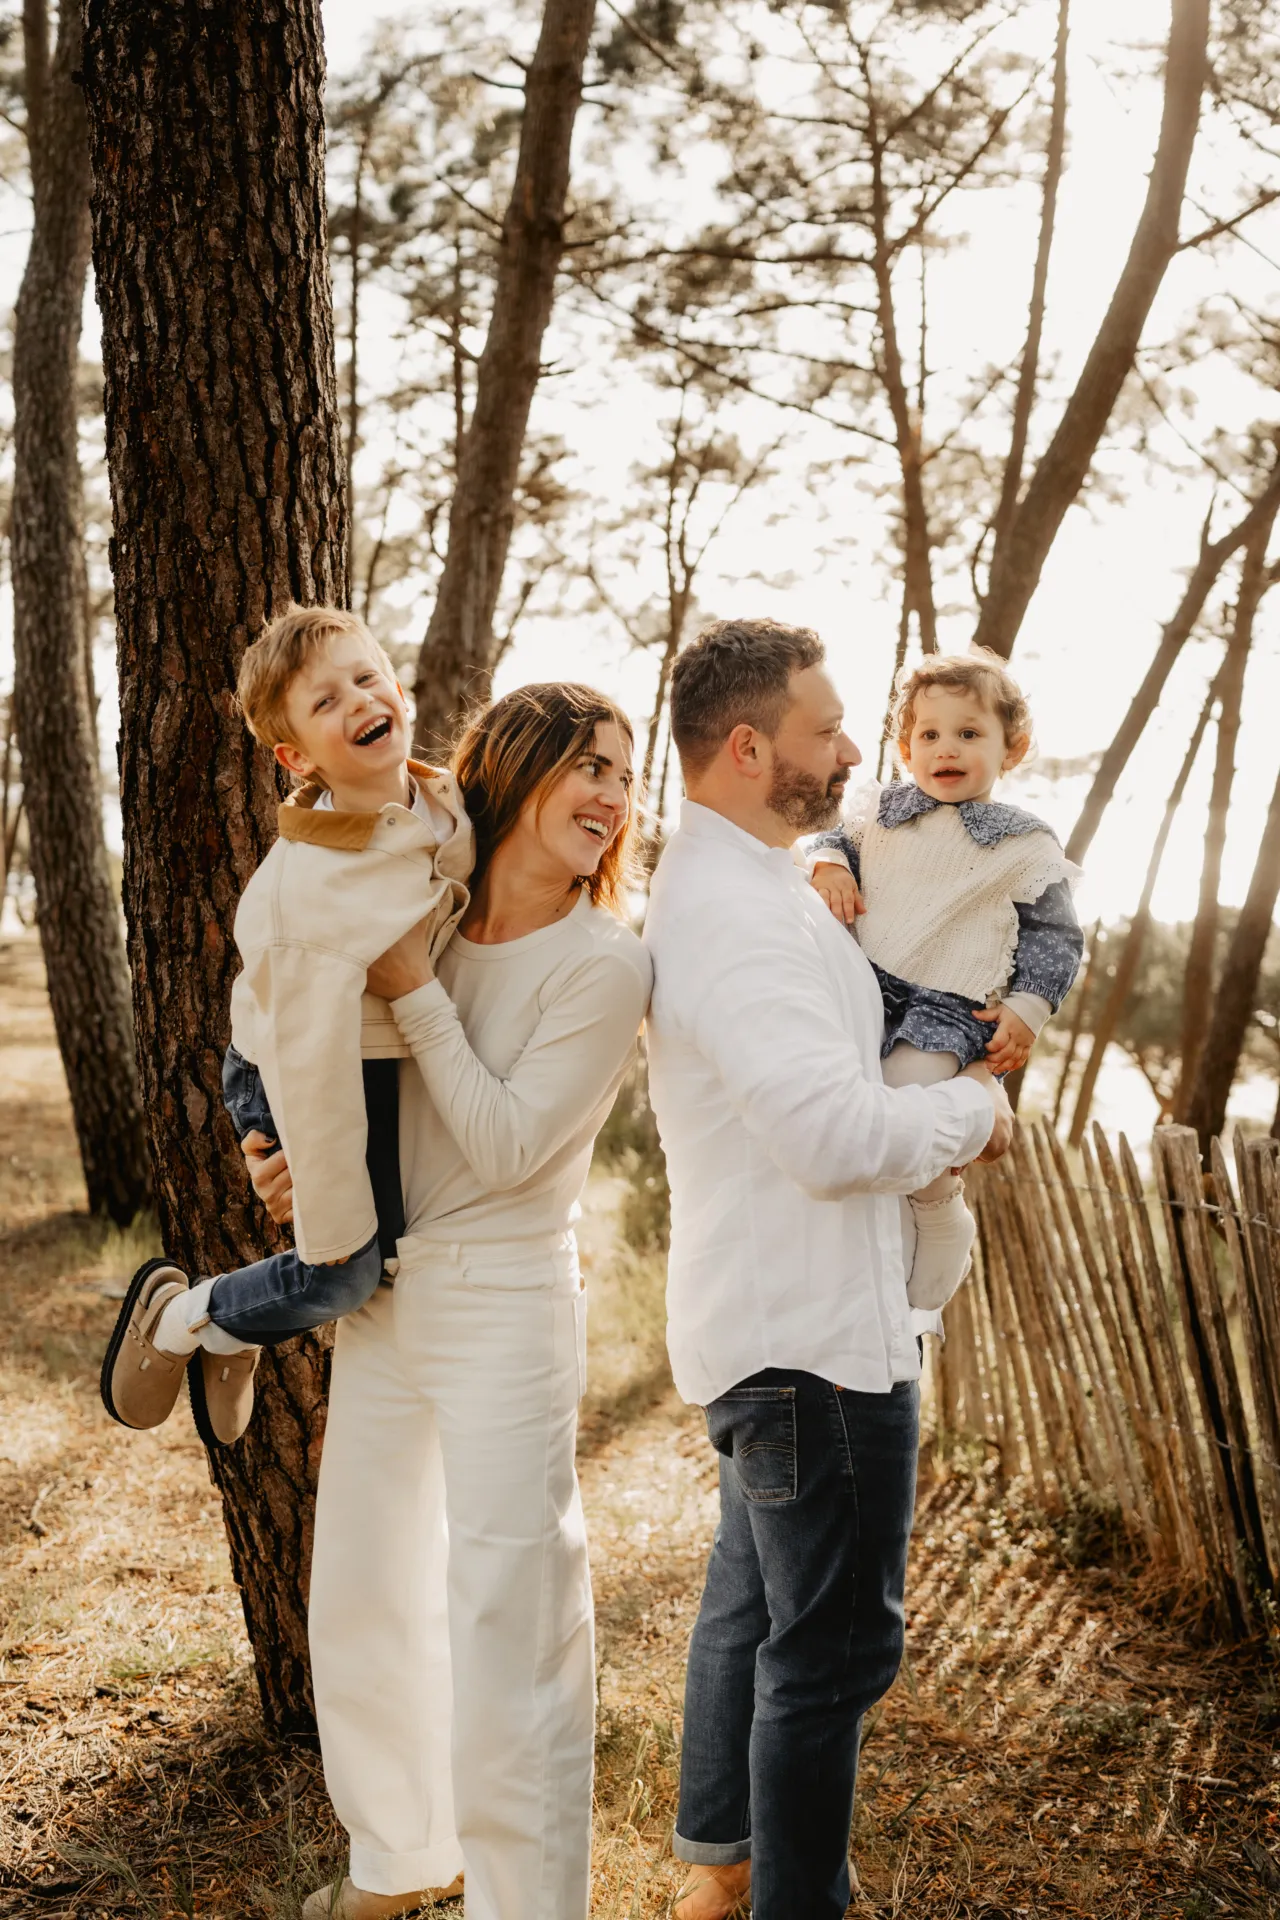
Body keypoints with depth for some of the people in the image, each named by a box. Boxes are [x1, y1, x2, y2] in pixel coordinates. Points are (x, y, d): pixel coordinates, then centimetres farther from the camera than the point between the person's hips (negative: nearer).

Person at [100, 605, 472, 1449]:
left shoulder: (447, 802, -16)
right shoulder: (311, 886, -37)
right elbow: (313, 1060, -31)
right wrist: (331, 1217, -24)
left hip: (397, 1059, 8)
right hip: (293, 1079, -7)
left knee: (389, 1239, 17)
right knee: (344, 1271, -2)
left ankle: (231, 1343, 41)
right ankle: (172, 1317, 27)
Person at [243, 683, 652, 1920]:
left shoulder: (604, 965, -12)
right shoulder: (423, 923, 3)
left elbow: (508, 1145, -17)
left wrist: (418, 992, -17)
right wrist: (297, 1159, -4)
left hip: (503, 1308, -6)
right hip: (381, 1295, 7)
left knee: (506, 1626, -1)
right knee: (361, 1594, 19)